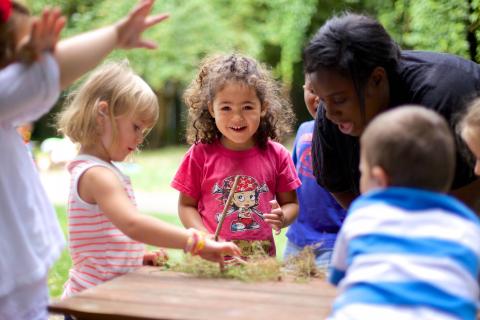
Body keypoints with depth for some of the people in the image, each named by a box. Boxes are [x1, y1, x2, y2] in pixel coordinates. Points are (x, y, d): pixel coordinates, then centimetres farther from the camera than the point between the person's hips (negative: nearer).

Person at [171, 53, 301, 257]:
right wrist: (204, 235, -10)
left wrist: (282, 218, -9)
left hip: (261, 256, 1)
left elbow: (291, 203, 12)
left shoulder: (276, 155, 5)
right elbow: (186, 205, 5)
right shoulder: (200, 154, 1)